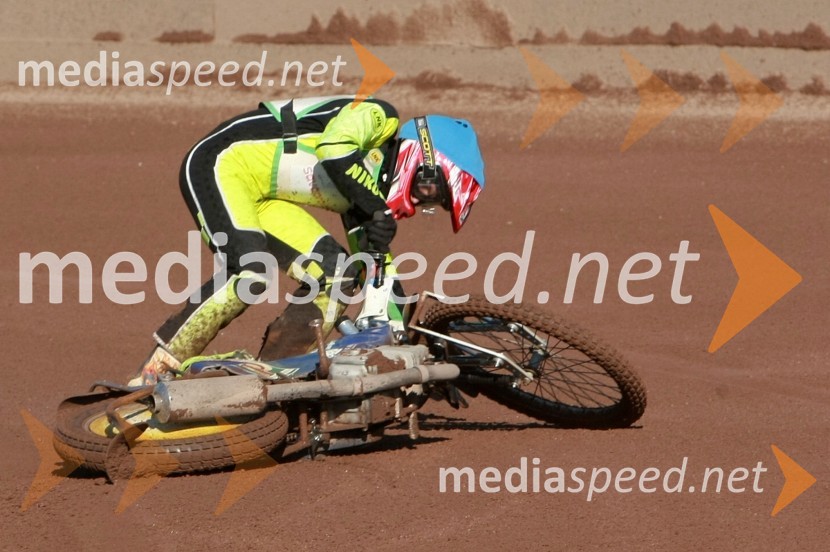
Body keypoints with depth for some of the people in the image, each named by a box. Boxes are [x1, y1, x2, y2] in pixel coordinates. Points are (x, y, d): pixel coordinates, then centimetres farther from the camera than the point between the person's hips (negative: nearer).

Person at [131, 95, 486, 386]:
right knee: (251, 272, -28)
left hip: (263, 198, 9)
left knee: (336, 275, -4)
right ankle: (157, 372, -19)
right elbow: (334, 150, -32)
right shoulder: (378, 118, -11)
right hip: (221, 163, -9)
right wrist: (379, 209, -25)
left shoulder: (373, 193, 13)